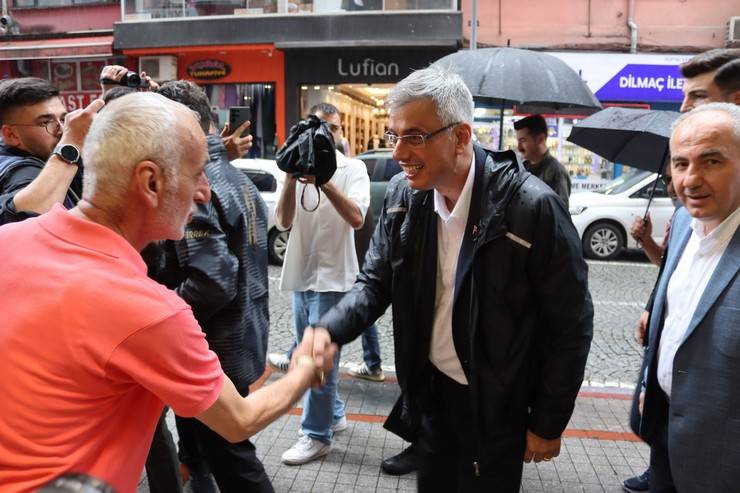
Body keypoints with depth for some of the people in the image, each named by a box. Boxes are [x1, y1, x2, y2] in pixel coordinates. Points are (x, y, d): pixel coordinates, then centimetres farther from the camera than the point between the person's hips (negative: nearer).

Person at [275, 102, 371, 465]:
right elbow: (283, 222, -7)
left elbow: (356, 219, -20)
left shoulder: (353, 168, -5)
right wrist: (292, 179, -21)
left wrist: (324, 181, -29)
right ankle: (333, 415, 34)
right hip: (300, 273, 5)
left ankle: (317, 434, 10)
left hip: (332, 276, -5)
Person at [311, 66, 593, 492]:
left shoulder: (532, 206, -24)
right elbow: (375, 283, 0)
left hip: (496, 407, -5)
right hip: (429, 391, 5)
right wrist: (328, 330, -20)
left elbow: (571, 325, -15)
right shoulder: (402, 194, -8)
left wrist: (549, 425, -7)